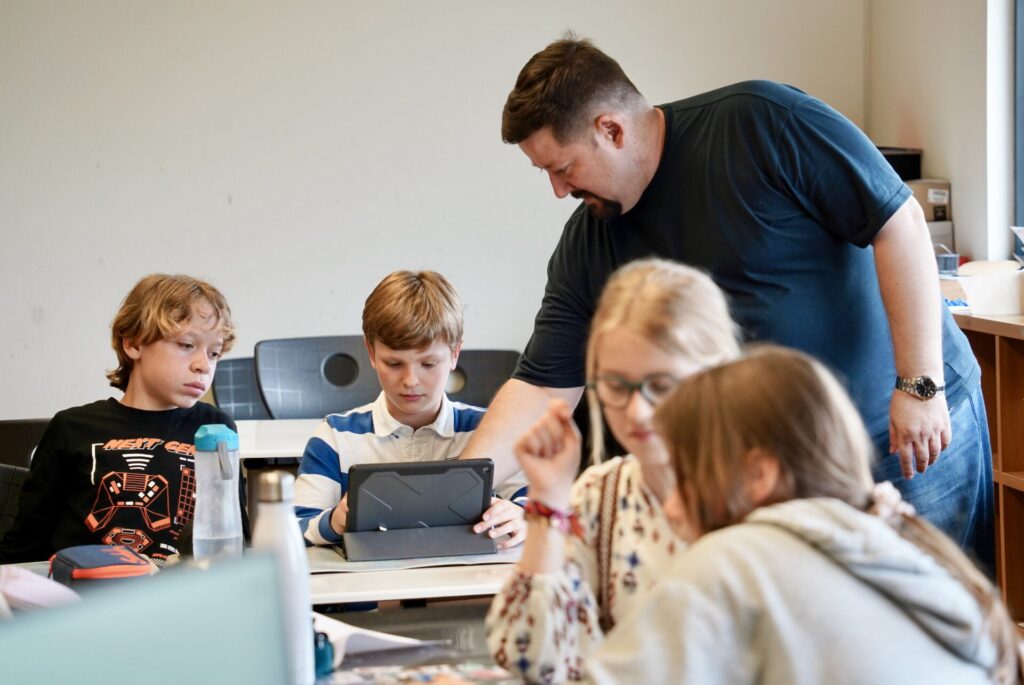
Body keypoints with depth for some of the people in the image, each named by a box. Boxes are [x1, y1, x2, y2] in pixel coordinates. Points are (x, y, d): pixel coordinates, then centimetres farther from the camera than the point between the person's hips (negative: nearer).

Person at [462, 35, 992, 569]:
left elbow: (900, 221, -19)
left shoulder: (760, 123, -18)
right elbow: (543, 386, 3)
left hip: (917, 426, -5)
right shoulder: (587, 245, 0)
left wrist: (921, 384, -21)